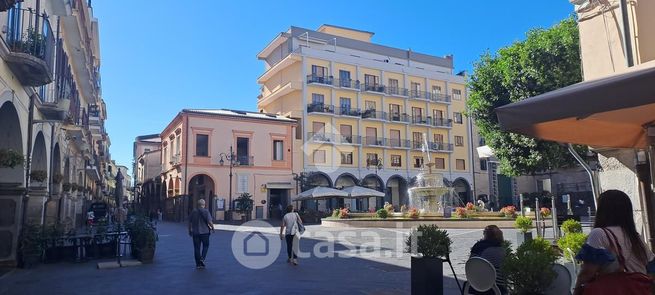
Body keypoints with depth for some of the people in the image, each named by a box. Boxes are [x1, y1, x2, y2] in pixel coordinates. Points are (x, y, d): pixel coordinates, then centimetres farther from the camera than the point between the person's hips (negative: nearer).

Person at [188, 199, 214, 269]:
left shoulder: (193, 211, 3)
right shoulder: (206, 211, -8)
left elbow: (190, 222, 8)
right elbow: (209, 222, -13)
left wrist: (190, 230, 20)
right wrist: (212, 227, 4)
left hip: (195, 232, 3)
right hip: (204, 232, -3)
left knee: (196, 247, 7)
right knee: (205, 245, 16)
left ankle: (198, 264, 9)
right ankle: (202, 258, -2)